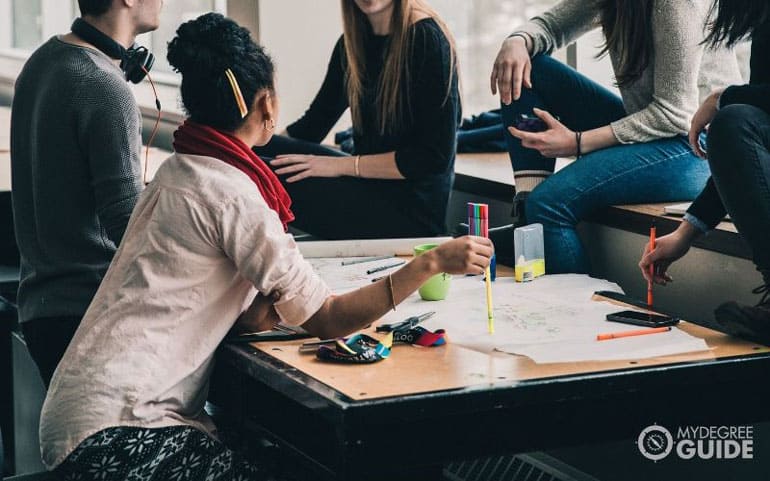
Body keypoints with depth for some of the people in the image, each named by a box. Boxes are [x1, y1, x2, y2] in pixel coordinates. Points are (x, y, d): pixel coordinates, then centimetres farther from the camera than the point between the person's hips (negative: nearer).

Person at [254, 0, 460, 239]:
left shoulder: (426, 39, -13)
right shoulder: (353, 42, 9)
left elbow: (435, 157, -17)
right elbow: (313, 124, 13)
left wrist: (343, 165, -17)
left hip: (412, 208, -7)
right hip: (368, 186, 7)